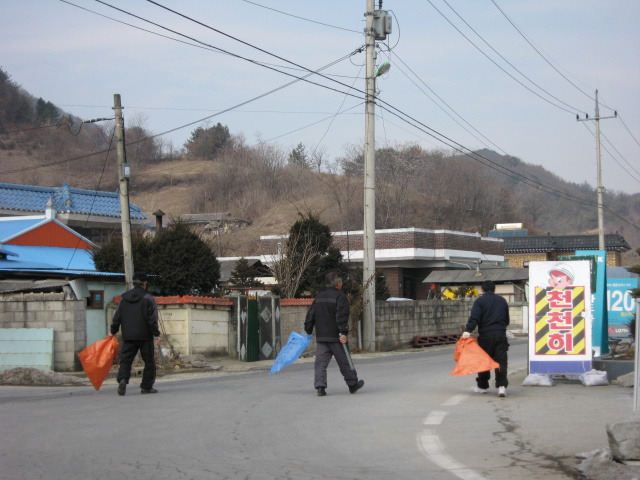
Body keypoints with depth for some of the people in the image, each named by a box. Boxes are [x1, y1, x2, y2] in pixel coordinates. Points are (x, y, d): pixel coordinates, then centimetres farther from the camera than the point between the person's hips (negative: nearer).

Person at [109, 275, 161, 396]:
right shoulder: (148, 299, -4)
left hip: (128, 336, 3)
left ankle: (122, 379, -22)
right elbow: (152, 319, -9)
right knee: (149, 361, 8)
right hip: (145, 336, -3)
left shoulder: (124, 299, 9)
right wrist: (157, 335, -6)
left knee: (125, 360, 3)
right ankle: (147, 386, 8)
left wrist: (113, 332, 22)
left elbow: (117, 317, 11)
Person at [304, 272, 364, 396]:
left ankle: (320, 386, -11)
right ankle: (353, 385, 19)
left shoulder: (319, 297, 13)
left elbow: (310, 315, 16)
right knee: (345, 362, 7)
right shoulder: (340, 297, -7)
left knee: (321, 363, 2)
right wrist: (343, 333, -20)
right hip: (336, 337, -5)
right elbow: (342, 316, -17)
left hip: (321, 337, 5)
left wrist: (308, 331, 24)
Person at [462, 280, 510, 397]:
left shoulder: (480, 301, -1)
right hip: (501, 335, 3)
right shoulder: (502, 301, 14)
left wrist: (468, 330, -22)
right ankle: (502, 386, -13)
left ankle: (482, 386, 18)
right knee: (501, 361, 0)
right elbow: (507, 320, 22)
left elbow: (474, 317, -16)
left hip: (485, 336, -3)